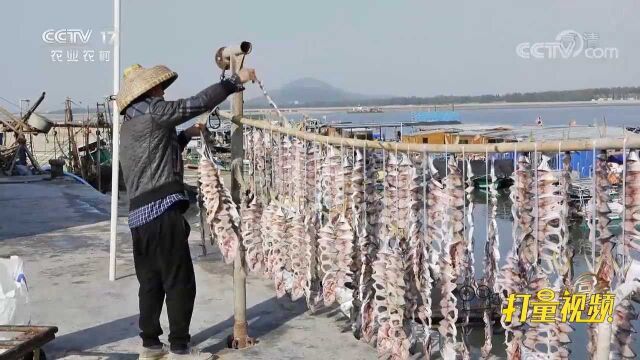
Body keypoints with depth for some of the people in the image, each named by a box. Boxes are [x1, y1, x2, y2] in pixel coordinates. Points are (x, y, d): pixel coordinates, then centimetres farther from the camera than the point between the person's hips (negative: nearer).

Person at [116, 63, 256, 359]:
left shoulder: (128, 127, 21)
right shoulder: (152, 112, -5)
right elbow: (197, 103, -10)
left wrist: (186, 135, 29)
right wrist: (236, 80, -6)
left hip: (139, 214, 9)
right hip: (162, 211, -9)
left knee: (150, 281, 14)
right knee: (179, 281, -2)